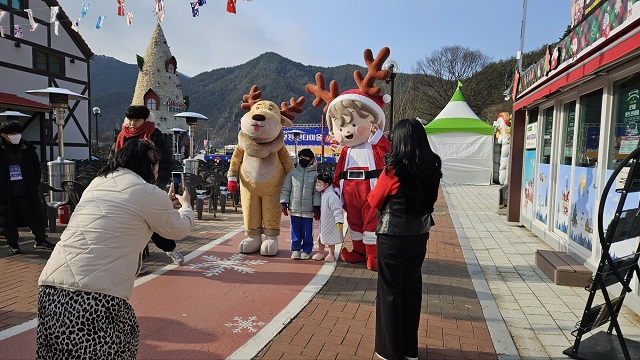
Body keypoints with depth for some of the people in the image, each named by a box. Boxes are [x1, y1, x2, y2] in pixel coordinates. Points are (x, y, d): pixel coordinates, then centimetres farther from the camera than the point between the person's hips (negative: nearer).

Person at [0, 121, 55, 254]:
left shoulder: (28, 148, 3)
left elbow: (36, 167, 11)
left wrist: (35, 183, 3)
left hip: (27, 191, 1)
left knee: (34, 215, 6)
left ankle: (40, 240, 18)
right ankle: (12, 244, 20)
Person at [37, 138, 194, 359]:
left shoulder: (97, 183, 18)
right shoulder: (148, 193, -2)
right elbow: (179, 230, 14)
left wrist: (165, 204, 45)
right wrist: (185, 205, 35)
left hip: (50, 288, 8)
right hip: (96, 295, -7)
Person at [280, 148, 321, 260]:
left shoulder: (315, 174, 2)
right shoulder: (292, 173, 5)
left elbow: (317, 192, 1)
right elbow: (285, 189, 8)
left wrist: (317, 208, -3)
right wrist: (284, 204, 2)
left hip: (308, 210, -1)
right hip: (294, 208, 1)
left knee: (307, 231, 6)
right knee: (295, 230, 8)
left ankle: (307, 250, 19)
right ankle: (295, 249, 19)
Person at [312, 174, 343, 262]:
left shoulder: (331, 195, -24)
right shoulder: (323, 194, 6)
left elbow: (337, 209, -26)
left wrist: (339, 221, -29)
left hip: (330, 223, -9)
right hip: (322, 222, 9)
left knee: (330, 239, 4)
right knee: (321, 237, 17)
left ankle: (331, 254, 20)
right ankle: (320, 253, 32)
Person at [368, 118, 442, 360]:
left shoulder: (393, 170, -17)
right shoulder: (432, 168, -2)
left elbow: (374, 201, -6)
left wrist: (379, 189, 11)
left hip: (393, 238, -5)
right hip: (419, 236, 6)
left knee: (390, 291, 9)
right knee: (412, 289, 16)